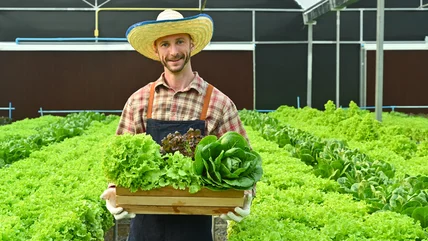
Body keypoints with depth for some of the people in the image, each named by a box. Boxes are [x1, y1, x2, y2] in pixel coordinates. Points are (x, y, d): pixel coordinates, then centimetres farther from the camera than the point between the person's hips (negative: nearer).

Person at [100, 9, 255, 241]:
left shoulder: (219, 103, -4)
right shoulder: (138, 101, 2)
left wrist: (244, 198, -17)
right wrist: (115, 191, -11)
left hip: (194, 221, -1)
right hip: (145, 220, 2)